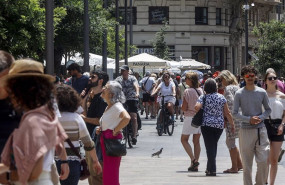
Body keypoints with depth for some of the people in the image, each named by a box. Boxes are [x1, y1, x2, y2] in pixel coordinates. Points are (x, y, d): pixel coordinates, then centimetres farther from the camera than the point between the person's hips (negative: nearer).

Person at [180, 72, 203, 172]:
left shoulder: (187, 91, -14)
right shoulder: (201, 91, 2)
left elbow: (184, 108, -13)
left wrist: (181, 107, 7)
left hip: (190, 117, -6)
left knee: (184, 139, 8)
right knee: (196, 141, 10)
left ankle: (193, 160, -7)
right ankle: (195, 165, 9)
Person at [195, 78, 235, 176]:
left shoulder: (203, 97, -4)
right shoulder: (221, 97, 2)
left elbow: (197, 107, -21)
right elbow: (227, 113, 2)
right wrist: (232, 124, 10)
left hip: (207, 125, -3)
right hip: (219, 125, 3)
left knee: (210, 146, 0)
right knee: (214, 145, 16)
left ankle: (212, 170, -6)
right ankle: (210, 167, 21)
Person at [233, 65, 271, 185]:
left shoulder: (262, 92, 4)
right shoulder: (239, 94, -1)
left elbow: (268, 110, 11)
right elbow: (235, 114, -2)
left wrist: (261, 118, -9)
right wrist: (249, 119, -15)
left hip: (261, 129, 1)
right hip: (246, 130, -1)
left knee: (263, 160, -3)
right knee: (247, 163, 2)